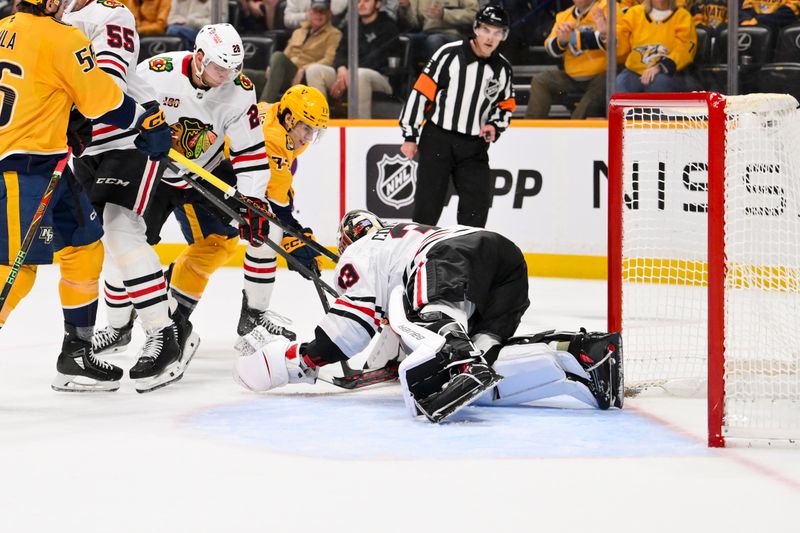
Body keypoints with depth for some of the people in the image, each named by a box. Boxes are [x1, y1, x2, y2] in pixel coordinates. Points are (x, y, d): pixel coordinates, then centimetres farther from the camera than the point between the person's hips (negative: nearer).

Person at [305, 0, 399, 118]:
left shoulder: (387, 26, 3)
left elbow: (376, 59, -9)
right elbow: (341, 52, 12)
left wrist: (349, 74, -18)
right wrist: (341, 68, -13)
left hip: (379, 77, -6)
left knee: (360, 74, -41)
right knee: (314, 70, -16)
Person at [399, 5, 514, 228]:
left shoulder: (502, 68, 5)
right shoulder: (450, 54, -10)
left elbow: (506, 106, 18)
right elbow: (421, 92, -8)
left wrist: (495, 126, -3)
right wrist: (410, 136, -8)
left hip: (474, 147, 4)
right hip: (437, 140, -4)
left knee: (477, 208, -1)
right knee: (427, 207, -4)